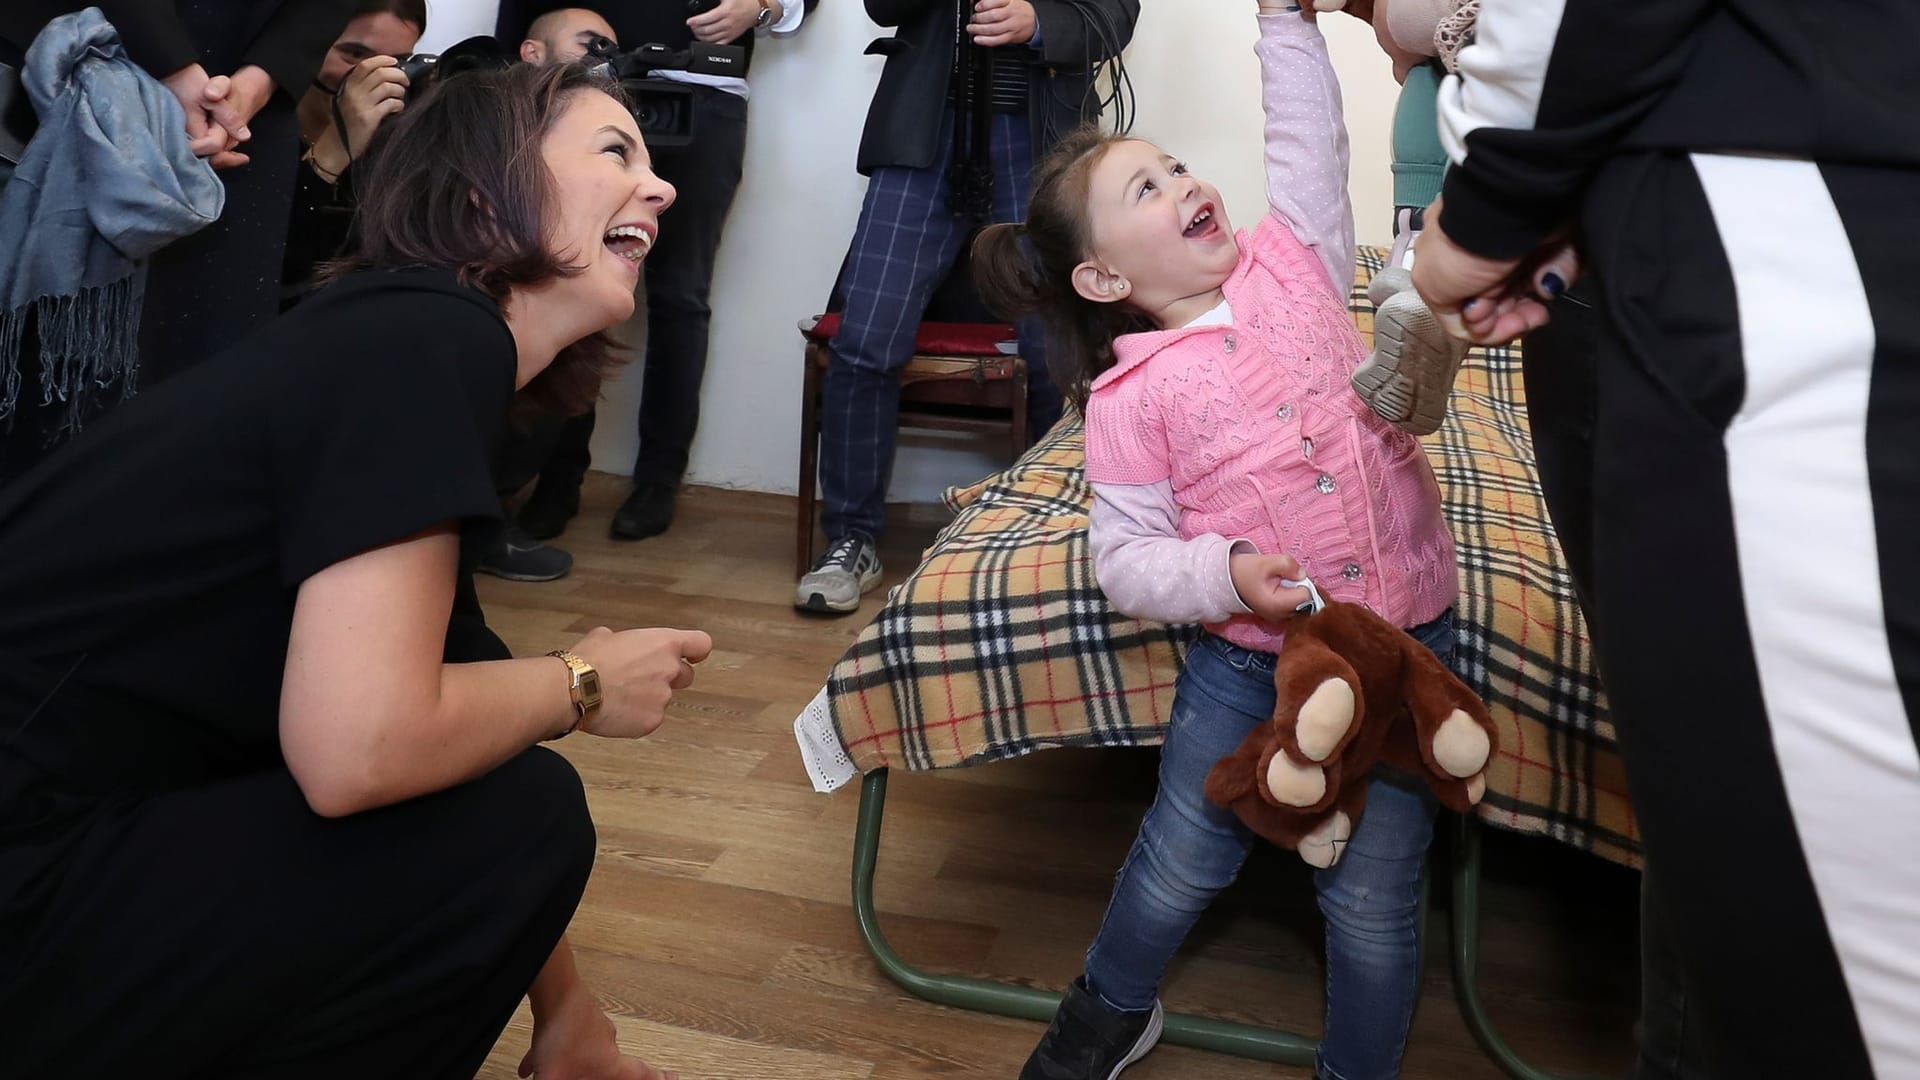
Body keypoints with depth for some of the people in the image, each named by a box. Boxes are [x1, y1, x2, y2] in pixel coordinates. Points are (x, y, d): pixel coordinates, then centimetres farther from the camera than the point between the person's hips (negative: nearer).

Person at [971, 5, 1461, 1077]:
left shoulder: (1292, 261, 1)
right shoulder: (1133, 395, -9)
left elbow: (1310, 139, 7)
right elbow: (1125, 558, -9)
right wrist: (1227, 574, -25)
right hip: (1249, 661, -1)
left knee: (1372, 897, 5)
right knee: (1181, 863, 13)